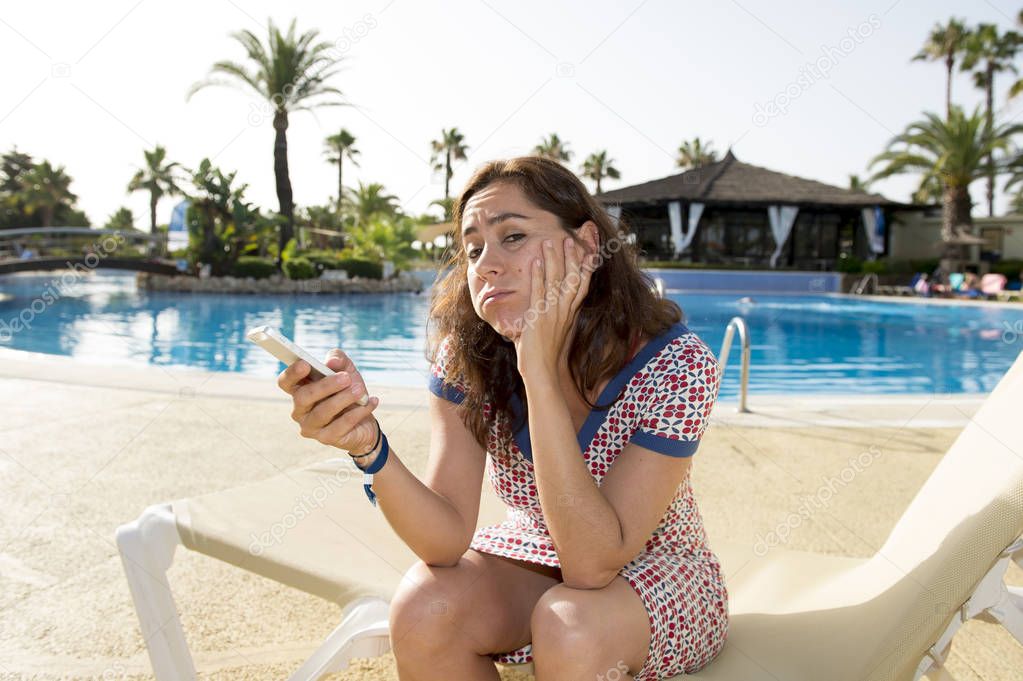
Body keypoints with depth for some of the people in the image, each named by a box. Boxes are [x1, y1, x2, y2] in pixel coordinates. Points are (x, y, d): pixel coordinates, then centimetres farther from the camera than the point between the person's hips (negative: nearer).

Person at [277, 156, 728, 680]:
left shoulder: (676, 363, -25)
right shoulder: (465, 356, -15)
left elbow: (593, 563, -32)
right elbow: (447, 541, -22)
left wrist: (540, 371, -37)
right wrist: (367, 444, -41)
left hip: (658, 576, -2)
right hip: (536, 559, 3)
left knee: (568, 625, -34)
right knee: (423, 606, -26)